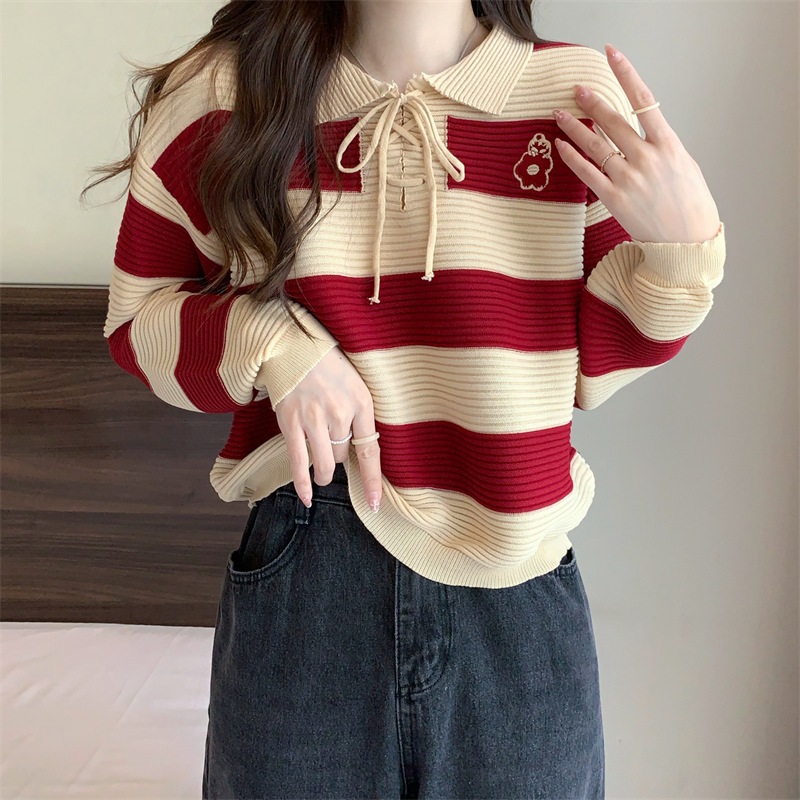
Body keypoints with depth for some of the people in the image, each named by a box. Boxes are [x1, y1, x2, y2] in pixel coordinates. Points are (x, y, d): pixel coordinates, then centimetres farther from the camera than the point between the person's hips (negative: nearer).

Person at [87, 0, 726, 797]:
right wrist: (270, 345, -15)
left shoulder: (581, 96, -4)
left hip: (519, 587, 1)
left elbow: (586, 369, 3)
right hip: (303, 575, 0)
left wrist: (680, 243, -14)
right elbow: (134, 317, 4)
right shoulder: (219, 94, -5)